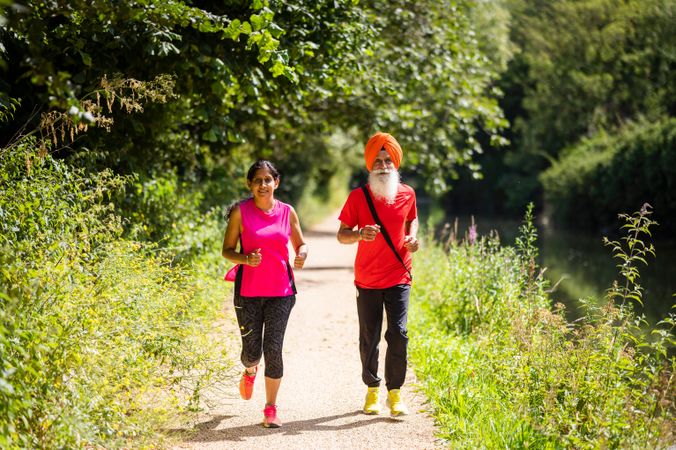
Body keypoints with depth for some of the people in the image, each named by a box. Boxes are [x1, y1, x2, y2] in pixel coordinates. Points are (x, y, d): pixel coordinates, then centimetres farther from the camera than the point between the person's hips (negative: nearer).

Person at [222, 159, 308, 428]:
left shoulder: (287, 212, 4)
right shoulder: (240, 212, -3)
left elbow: (300, 244, 15)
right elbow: (227, 250, 0)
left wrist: (302, 255, -9)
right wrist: (246, 259, -20)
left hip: (281, 290, 1)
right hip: (248, 292, -1)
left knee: (273, 349, -5)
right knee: (251, 351, 2)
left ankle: (271, 408, 9)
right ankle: (250, 371, 41)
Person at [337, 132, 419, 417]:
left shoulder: (407, 194, 1)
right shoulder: (358, 197, -5)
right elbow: (341, 235, -2)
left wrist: (413, 237, 0)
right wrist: (360, 234, -24)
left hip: (398, 278, 0)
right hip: (367, 280, 0)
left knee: (398, 334, -10)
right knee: (369, 338, 7)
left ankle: (395, 393, 3)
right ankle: (372, 390, 25)